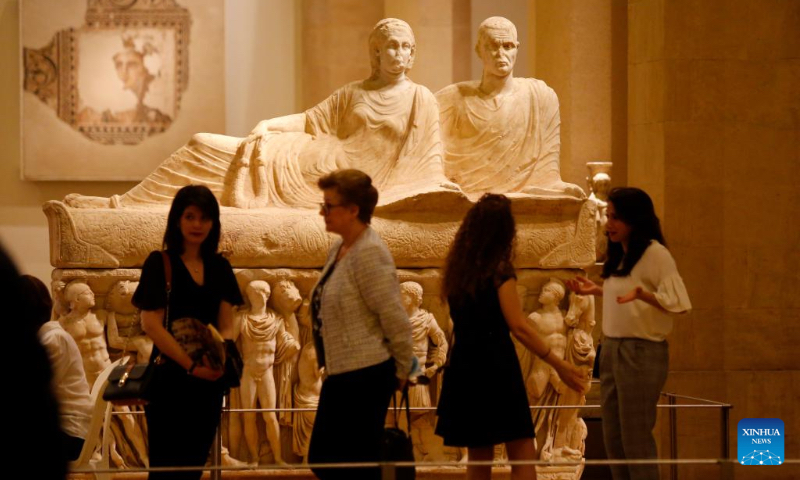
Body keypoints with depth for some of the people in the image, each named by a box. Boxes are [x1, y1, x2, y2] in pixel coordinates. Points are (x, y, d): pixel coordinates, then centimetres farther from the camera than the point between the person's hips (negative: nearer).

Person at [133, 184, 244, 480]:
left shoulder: (219, 267, 11)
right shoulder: (159, 263, -4)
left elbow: (226, 324, 9)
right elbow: (151, 324, -11)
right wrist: (192, 365, -18)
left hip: (209, 381, 5)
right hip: (170, 378, -5)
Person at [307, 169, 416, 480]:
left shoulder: (369, 253, -18)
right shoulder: (339, 249, 11)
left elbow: (394, 317, -18)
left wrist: (403, 369, -8)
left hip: (366, 374, -10)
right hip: (340, 373, 10)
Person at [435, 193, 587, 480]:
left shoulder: (456, 267, 8)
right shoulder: (499, 269, -11)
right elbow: (518, 327, -17)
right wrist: (559, 365, -16)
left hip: (463, 367, 7)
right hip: (496, 365, -7)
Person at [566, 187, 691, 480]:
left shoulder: (655, 253, -12)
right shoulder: (619, 256, 14)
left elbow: (678, 303, -18)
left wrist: (641, 294, -32)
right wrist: (597, 291, 14)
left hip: (641, 352, -9)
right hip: (611, 349, 9)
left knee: (636, 439, -6)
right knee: (613, 439, 10)